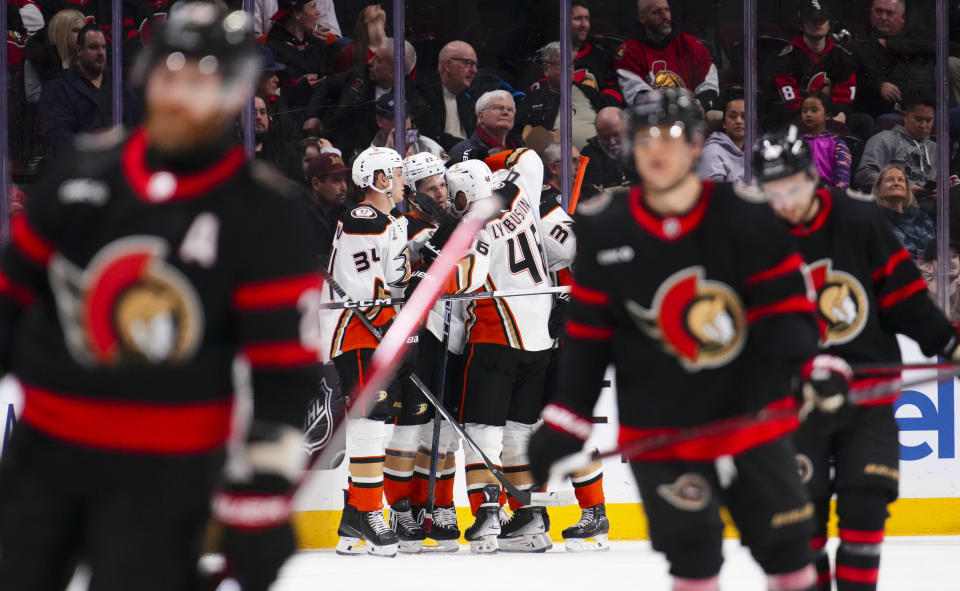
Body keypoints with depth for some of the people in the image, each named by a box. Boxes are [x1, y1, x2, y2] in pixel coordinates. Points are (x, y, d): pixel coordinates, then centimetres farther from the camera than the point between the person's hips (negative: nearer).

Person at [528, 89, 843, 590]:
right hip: (661, 431, 0)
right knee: (690, 550, -5)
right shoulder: (605, 232, -2)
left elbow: (783, 305, -7)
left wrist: (813, 363, -25)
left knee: (784, 540, 6)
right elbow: (588, 333, 4)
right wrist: (565, 420, 3)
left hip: (749, 415, 0)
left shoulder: (745, 219, -8)